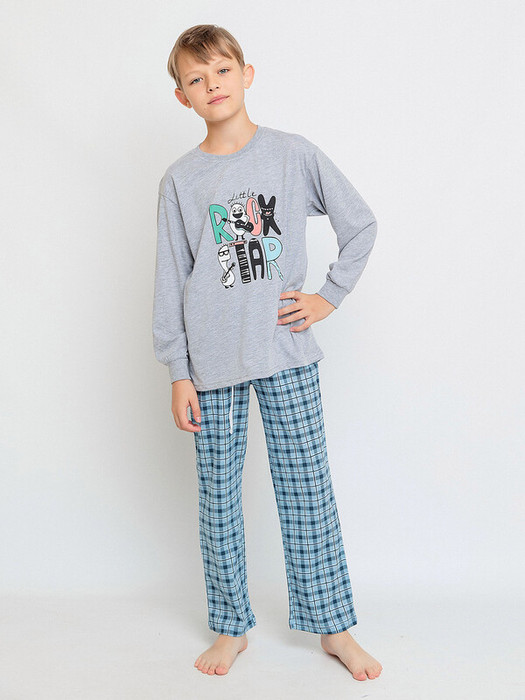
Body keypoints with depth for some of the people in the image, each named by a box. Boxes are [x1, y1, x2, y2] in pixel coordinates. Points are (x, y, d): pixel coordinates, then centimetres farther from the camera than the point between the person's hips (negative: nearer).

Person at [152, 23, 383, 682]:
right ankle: (231, 627, 25)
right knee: (218, 501, 8)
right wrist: (178, 373, 0)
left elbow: (361, 224, 10)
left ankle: (334, 627, 20)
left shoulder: (295, 153, 2)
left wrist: (328, 296, 2)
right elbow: (170, 282, 3)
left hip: (287, 354, -1)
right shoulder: (180, 180, 3)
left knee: (308, 492, 4)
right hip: (211, 364, 1)